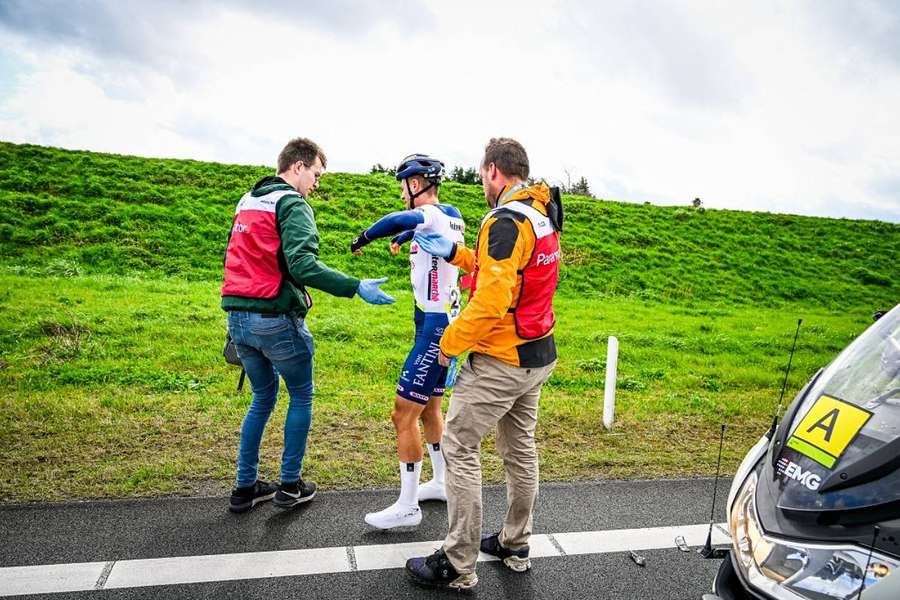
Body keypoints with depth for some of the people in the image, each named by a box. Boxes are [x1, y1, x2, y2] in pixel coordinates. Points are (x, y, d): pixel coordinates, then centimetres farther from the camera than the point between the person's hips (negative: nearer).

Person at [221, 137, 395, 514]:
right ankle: (290, 486, 18)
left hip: (237, 316, 8)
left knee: (263, 397, 21)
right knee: (301, 397, 11)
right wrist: (357, 288, -25)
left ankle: (246, 487, 24)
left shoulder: (247, 201, 16)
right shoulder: (292, 205, -11)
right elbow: (303, 265, -24)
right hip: (275, 318, -8)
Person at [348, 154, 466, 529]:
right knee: (429, 408, 21)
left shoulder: (432, 215, -15)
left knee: (404, 414, -4)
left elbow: (398, 220, -38)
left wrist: (363, 238, -19)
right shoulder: (451, 218, 12)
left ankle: (407, 508, 6)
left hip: (434, 328, -10)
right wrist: (400, 239, 55)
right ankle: (441, 484, 35)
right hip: (445, 323, 10)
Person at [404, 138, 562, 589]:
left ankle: (457, 566, 10)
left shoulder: (505, 221, -21)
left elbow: (491, 300, -28)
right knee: (520, 449, 19)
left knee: (459, 450, 1)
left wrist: (450, 342, -14)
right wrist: (454, 253, 15)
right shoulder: (543, 216, 8)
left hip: (499, 361, -9)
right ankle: (515, 544, 35)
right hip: (537, 356, 10)